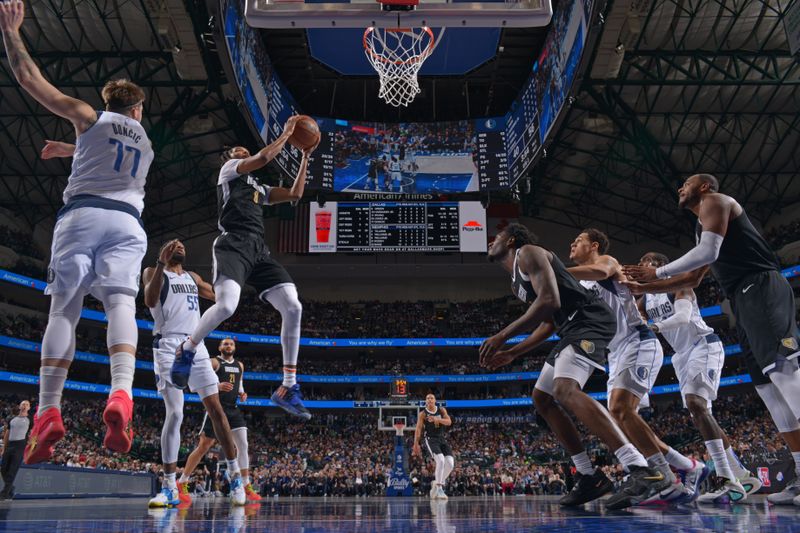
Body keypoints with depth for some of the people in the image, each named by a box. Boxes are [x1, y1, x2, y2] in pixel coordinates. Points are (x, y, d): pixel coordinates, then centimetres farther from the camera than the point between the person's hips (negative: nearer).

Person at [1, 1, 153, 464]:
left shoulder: (90, 117, 17)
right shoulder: (146, 142, 30)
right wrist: (67, 149, 58)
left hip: (82, 213, -2)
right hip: (127, 222, 2)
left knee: (64, 309, -5)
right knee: (121, 302, -14)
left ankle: (48, 412, -14)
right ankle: (121, 394, -37)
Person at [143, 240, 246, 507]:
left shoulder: (193, 277, 24)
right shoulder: (153, 272, 7)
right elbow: (150, 301, -13)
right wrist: (162, 263, -22)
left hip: (196, 346, 5)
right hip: (168, 347, -5)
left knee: (216, 409, 0)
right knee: (174, 414, -13)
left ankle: (235, 476, 6)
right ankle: (170, 487, -6)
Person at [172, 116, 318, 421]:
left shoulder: (259, 188, 34)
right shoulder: (229, 169, 14)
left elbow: (295, 194, 27)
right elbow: (264, 157, -3)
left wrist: (305, 158, 27)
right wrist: (287, 133, 8)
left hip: (258, 251, 7)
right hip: (234, 245, -7)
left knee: (293, 308, -10)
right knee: (227, 305, -31)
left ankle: (288, 389, -6)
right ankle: (186, 350, 1)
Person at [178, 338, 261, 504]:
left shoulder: (240, 365, 16)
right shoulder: (214, 362, -4)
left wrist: (242, 394, 5)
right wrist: (218, 386, -27)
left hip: (233, 410, 5)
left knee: (243, 445, -5)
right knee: (203, 447, -2)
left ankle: (247, 487, -2)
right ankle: (182, 483, 11)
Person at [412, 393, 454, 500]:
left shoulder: (441, 410, 6)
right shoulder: (423, 414, -3)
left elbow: (449, 422, -7)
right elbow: (418, 429, -7)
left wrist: (437, 420, -24)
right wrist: (416, 445, -17)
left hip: (442, 439, 5)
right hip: (430, 439, -5)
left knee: (450, 463, -9)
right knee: (440, 460, -27)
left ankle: (436, 485, 8)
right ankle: (439, 488, -18)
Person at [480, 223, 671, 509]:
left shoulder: (528, 253, -5)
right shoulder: (517, 282, 26)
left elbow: (550, 301, -20)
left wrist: (502, 336, -19)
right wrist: (511, 353, 23)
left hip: (590, 322, -11)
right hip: (573, 330, 11)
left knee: (565, 390, -30)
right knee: (542, 398, 13)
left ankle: (643, 472, -39)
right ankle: (591, 477, 13)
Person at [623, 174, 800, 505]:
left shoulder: (715, 201, 4)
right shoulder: (704, 226, 32)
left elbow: (708, 252, -11)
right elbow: (692, 280, 37)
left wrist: (657, 272, -2)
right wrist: (643, 288, 34)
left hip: (762, 289, -10)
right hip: (745, 300, 10)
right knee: (768, 387, 2)